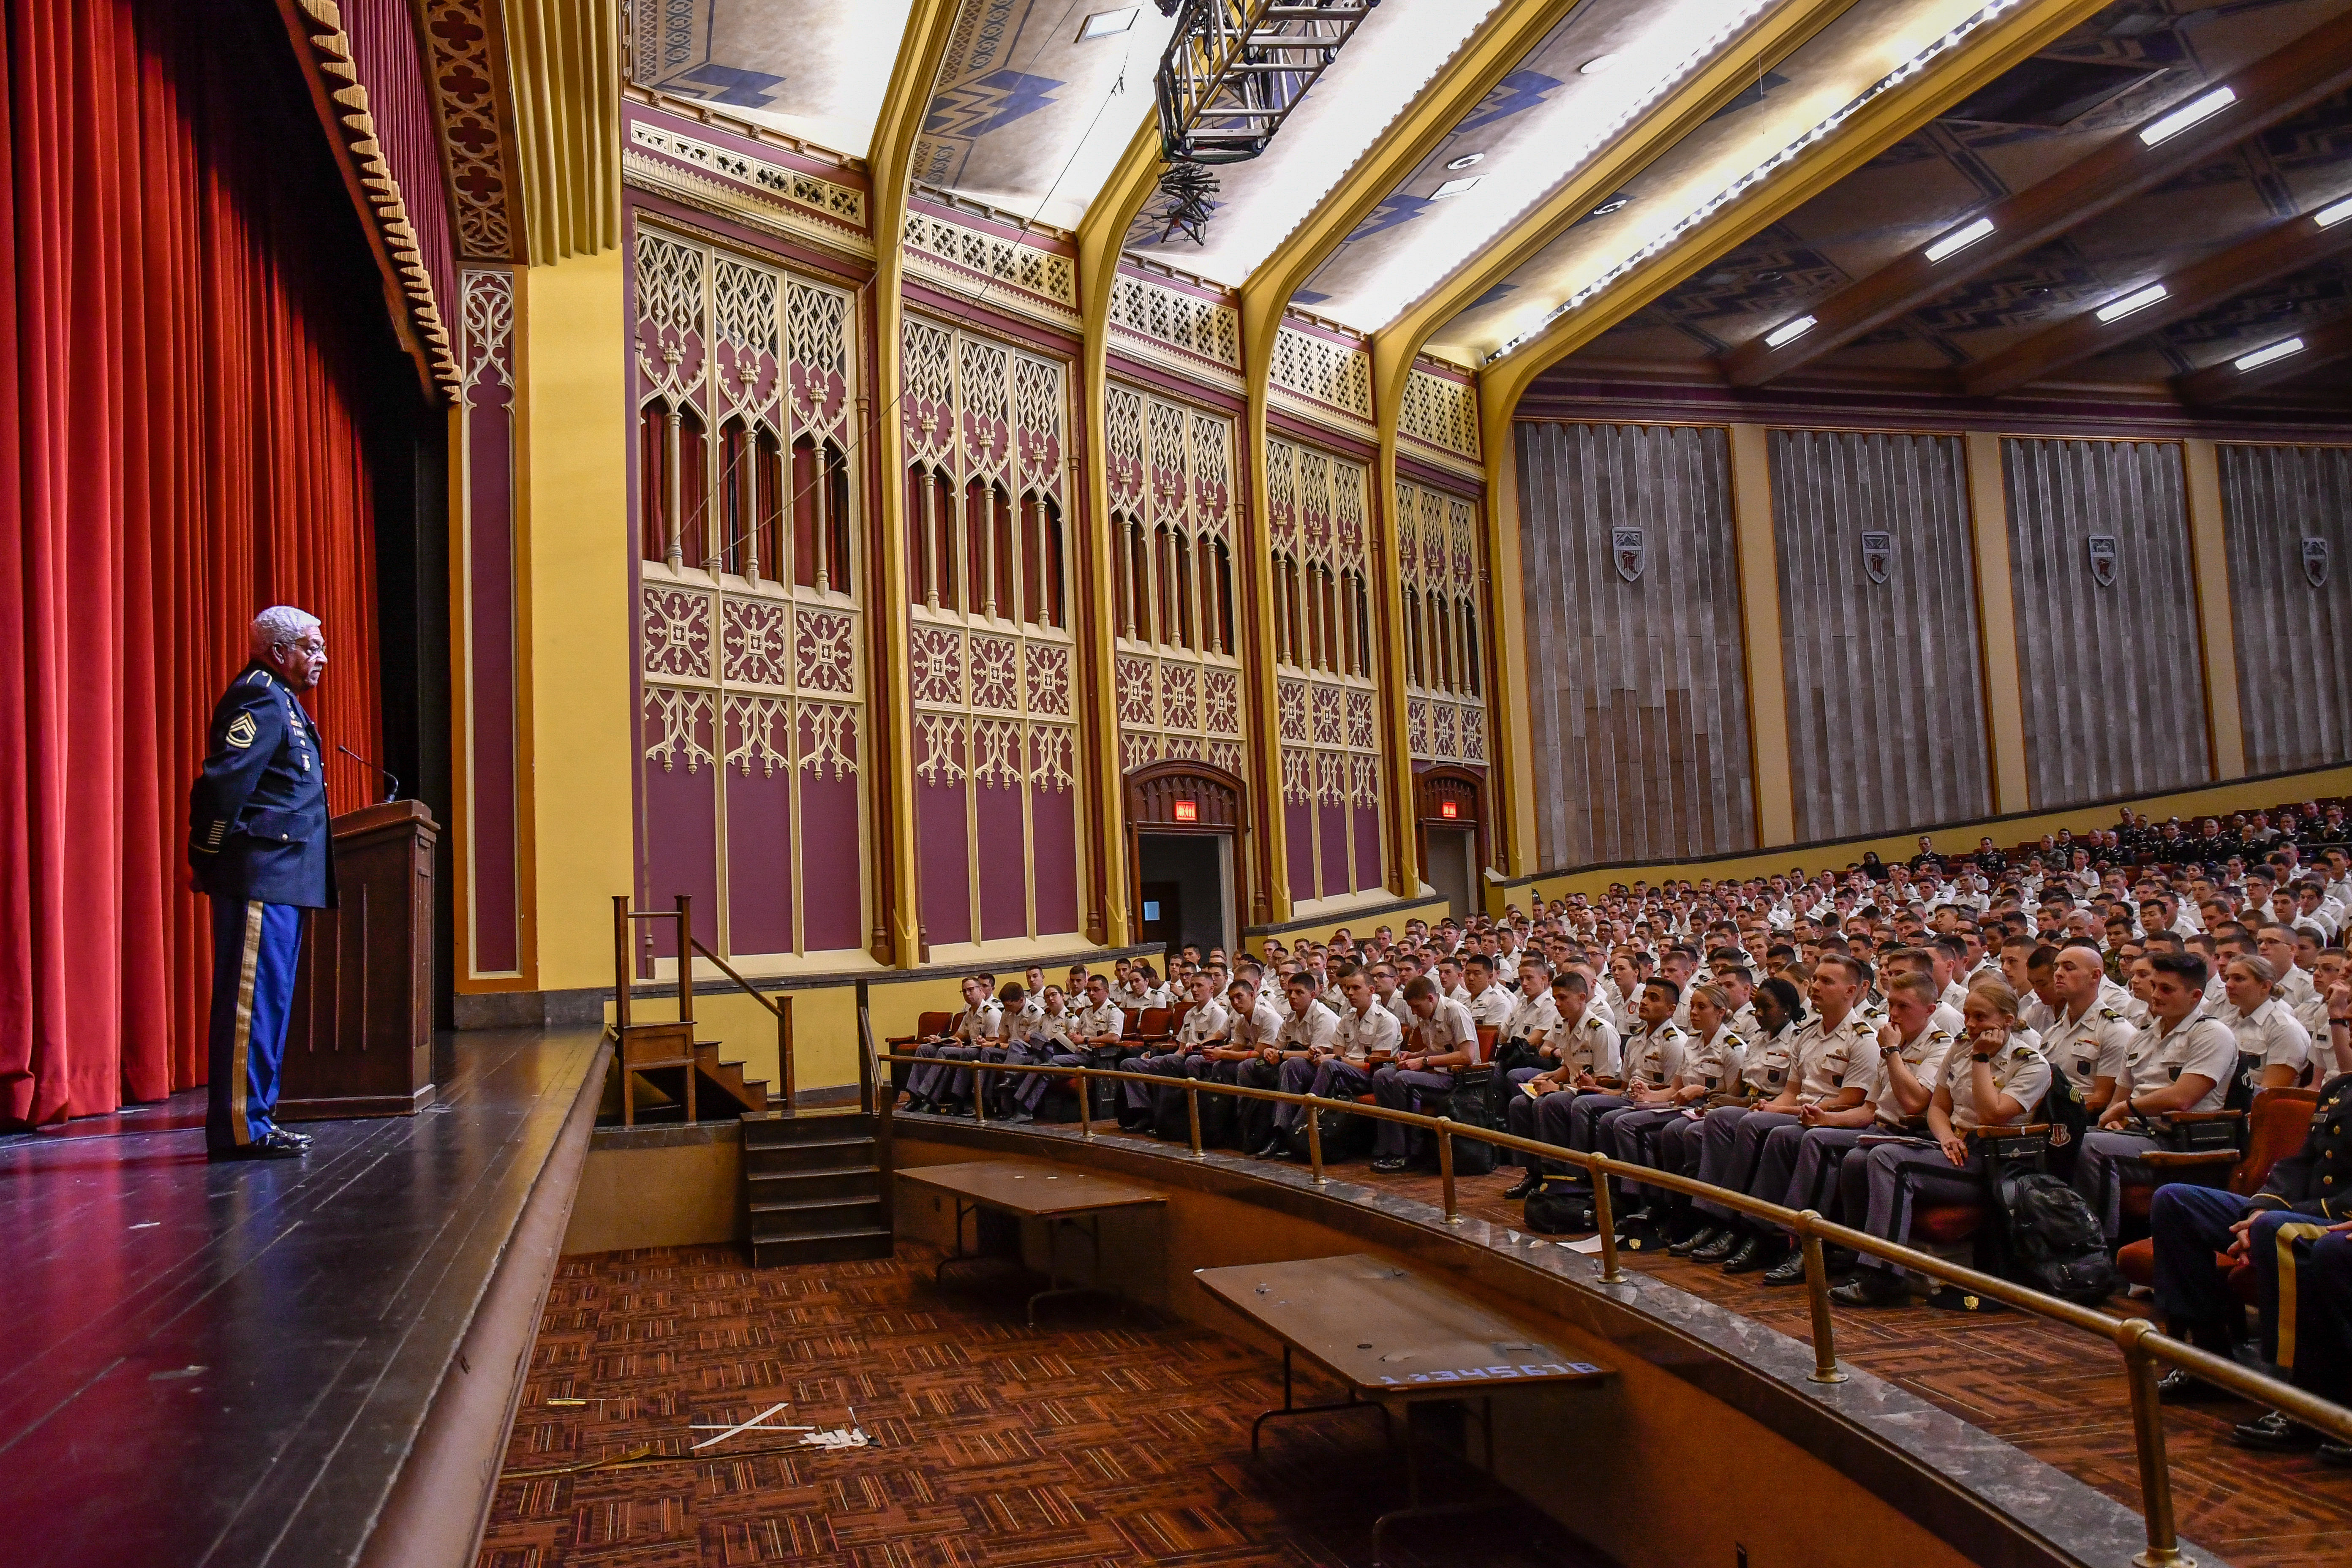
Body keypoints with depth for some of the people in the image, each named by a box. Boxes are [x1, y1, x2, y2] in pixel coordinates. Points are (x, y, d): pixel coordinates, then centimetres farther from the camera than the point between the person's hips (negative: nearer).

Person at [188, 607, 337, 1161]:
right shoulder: (261, 699, -11)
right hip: (259, 874, -11)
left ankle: (253, 1119, 20)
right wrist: (207, 858, -15)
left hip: (279, 879, 11)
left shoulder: (281, 701, 21)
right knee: (253, 998, -8)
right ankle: (238, 1128, -4)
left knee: (269, 999, 13)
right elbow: (222, 781, -21)